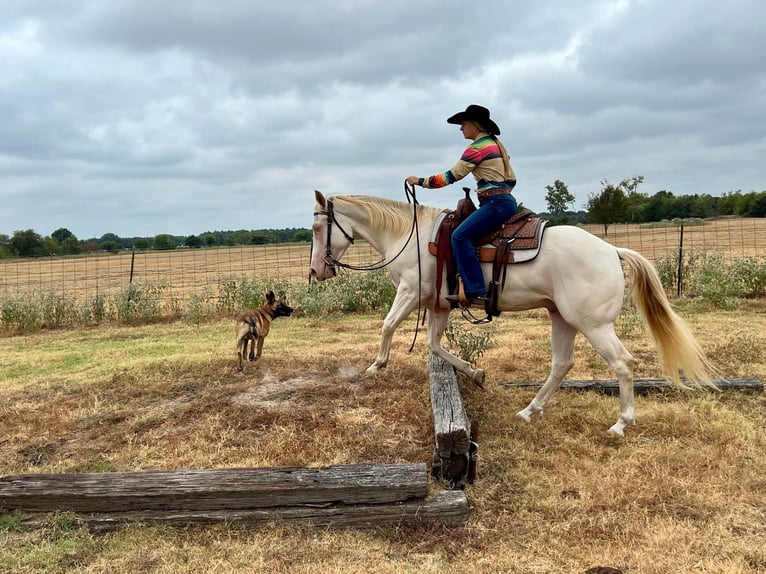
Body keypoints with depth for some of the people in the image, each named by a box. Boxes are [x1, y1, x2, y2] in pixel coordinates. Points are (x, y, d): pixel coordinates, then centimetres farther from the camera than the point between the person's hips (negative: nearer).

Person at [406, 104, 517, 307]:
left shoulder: (477, 148, -9)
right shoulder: (496, 143, 20)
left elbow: (452, 176, -11)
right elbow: (511, 179, 23)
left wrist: (421, 181, -4)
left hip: (496, 203, -11)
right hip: (507, 200, 11)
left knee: (460, 236, -20)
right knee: (467, 233, 20)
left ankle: (475, 292, -26)